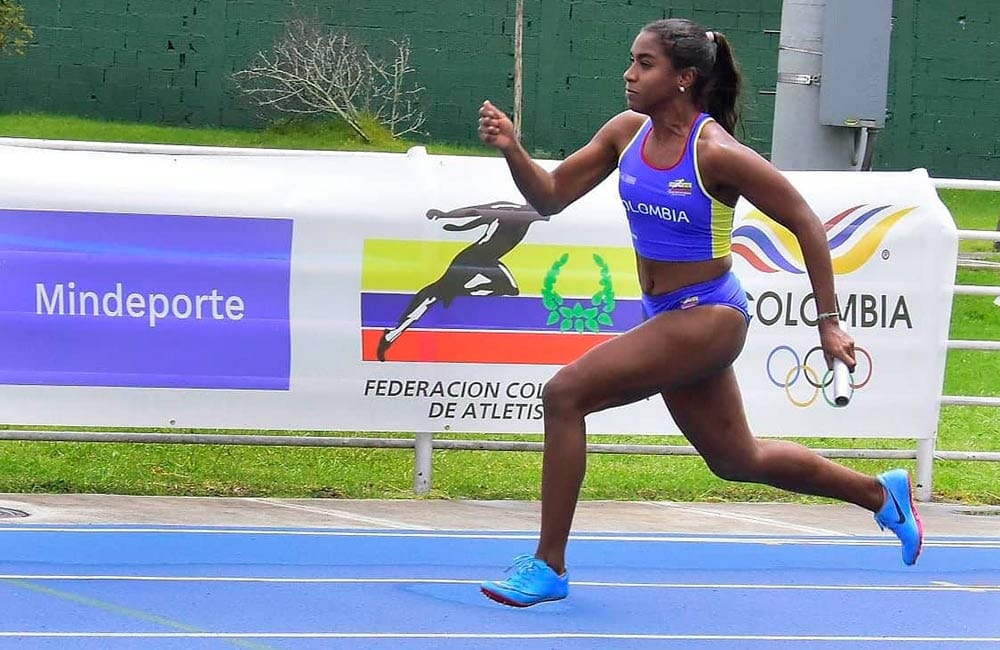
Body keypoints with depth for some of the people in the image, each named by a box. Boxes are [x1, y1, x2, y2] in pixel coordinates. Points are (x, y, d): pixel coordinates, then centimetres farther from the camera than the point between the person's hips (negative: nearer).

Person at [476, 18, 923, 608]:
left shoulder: (716, 154, -20)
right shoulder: (628, 132, 0)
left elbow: (806, 225, -14)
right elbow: (551, 197, 4)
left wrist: (828, 323, -13)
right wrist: (513, 151, -15)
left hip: (707, 316, -8)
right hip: (666, 317, 8)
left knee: (565, 394, -20)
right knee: (737, 460, 22)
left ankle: (548, 567, -11)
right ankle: (882, 493, 42)